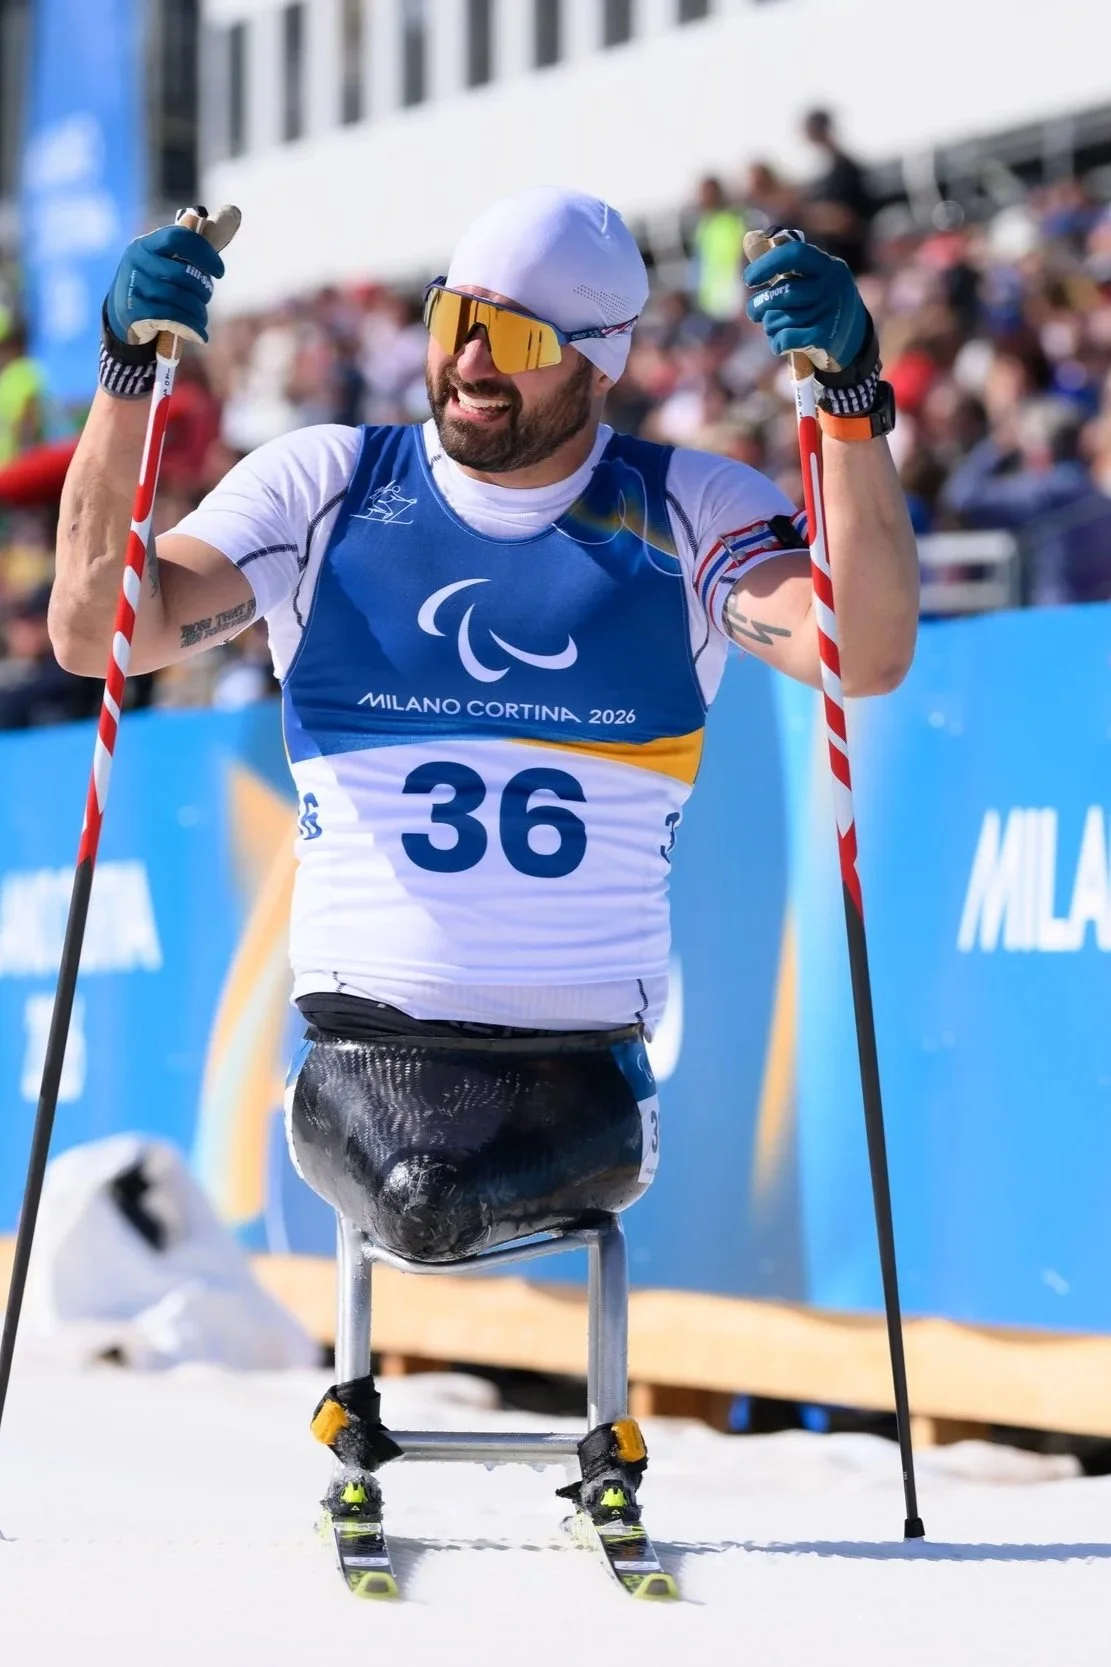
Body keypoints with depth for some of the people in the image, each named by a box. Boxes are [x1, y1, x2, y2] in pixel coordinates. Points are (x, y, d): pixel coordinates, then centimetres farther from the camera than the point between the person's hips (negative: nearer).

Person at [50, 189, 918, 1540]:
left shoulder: (689, 516, 4)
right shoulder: (324, 489, 6)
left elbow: (868, 655, -14)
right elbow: (98, 630, -5)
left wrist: (850, 408, -25)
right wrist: (127, 388, -16)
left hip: (585, 1055, 0)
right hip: (368, 1029, 0)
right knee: (415, 1206, -28)